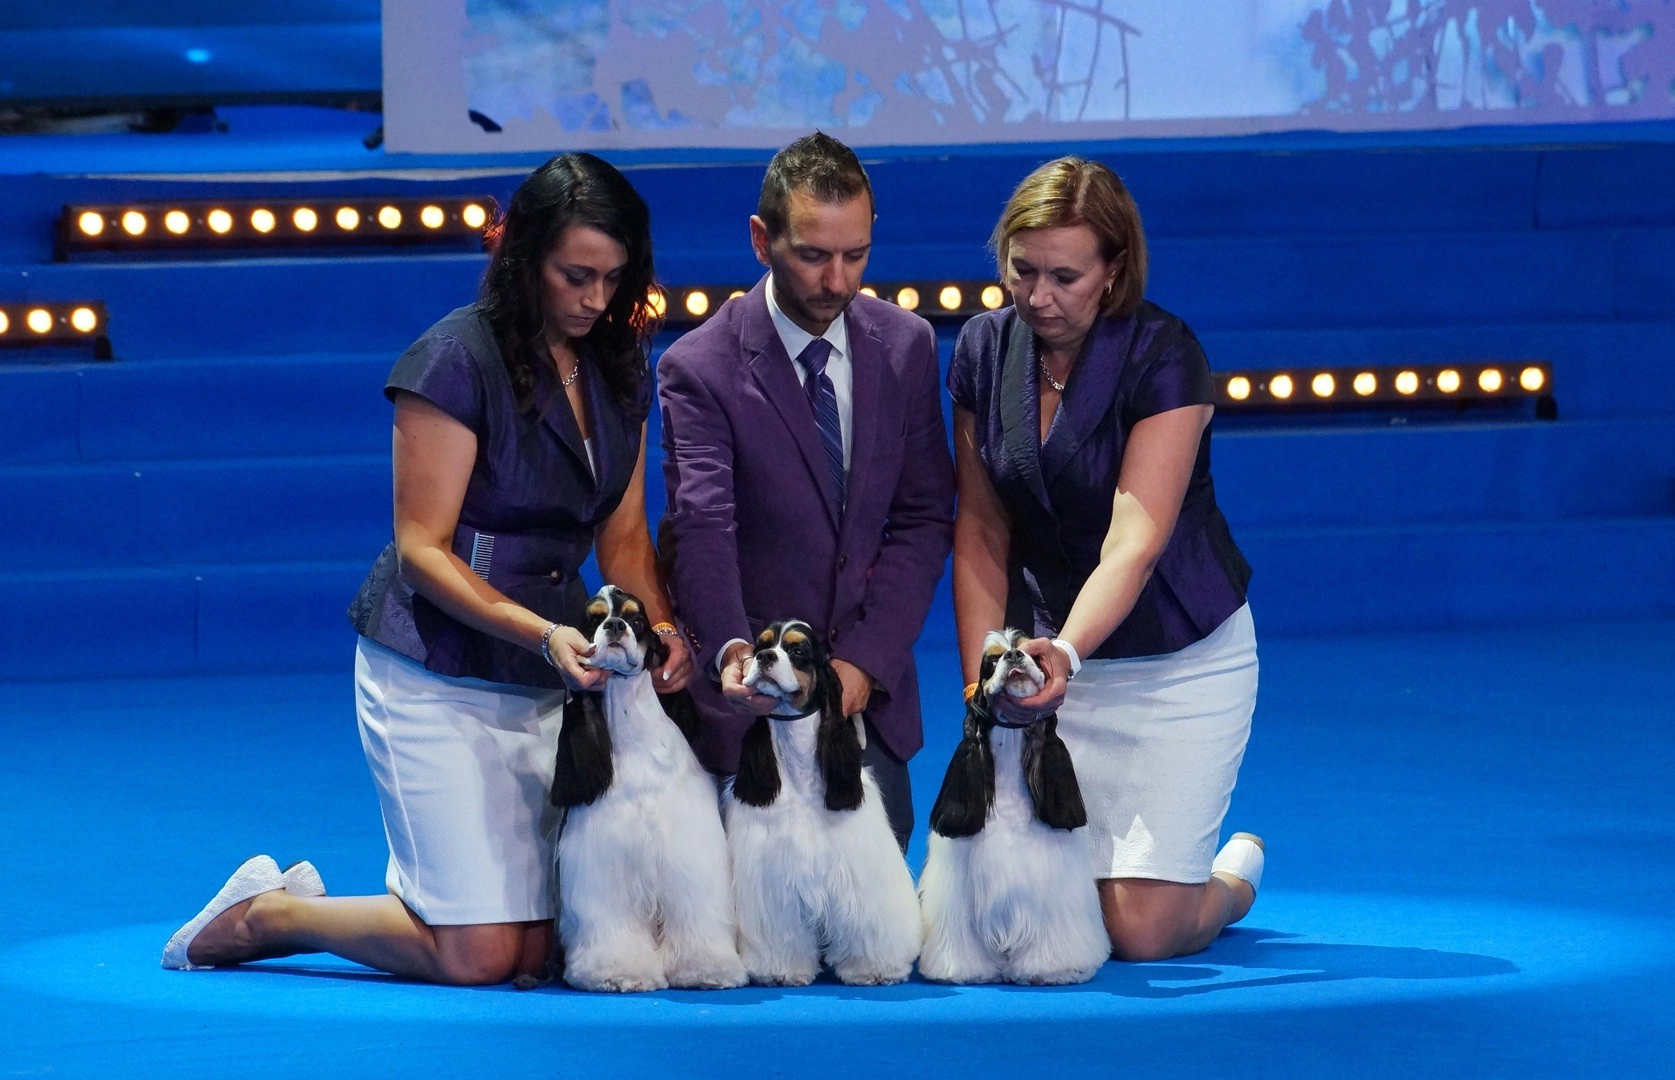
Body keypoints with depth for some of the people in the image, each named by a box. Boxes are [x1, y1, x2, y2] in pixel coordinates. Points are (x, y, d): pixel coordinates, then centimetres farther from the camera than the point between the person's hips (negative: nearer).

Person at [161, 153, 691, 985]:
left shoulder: (618, 369, 7)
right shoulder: (456, 360, -14)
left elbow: (622, 534, 9)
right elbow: (422, 550, -15)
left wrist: (660, 627, -11)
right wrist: (543, 632, -27)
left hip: (547, 681, 7)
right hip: (436, 676, -7)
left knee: (537, 948, 2)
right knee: (477, 955, -12)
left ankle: (303, 907, 22)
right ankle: (264, 912, 11)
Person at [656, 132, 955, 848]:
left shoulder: (906, 345, 4)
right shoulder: (699, 368, -10)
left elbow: (924, 519, 4)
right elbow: (702, 529, -22)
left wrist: (866, 659, -9)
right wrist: (731, 652, -41)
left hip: (869, 685, 4)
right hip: (751, 693, -4)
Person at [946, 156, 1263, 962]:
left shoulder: (1163, 357, -20)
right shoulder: (984, 351, -3)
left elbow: (1136, 543, -29)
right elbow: (981, 533, 3)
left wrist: (1067, 652, -45)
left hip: (1178, 660, -5)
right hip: (1053, 652, 5)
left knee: (1139, 930, -12)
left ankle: (1235, 876, 25)